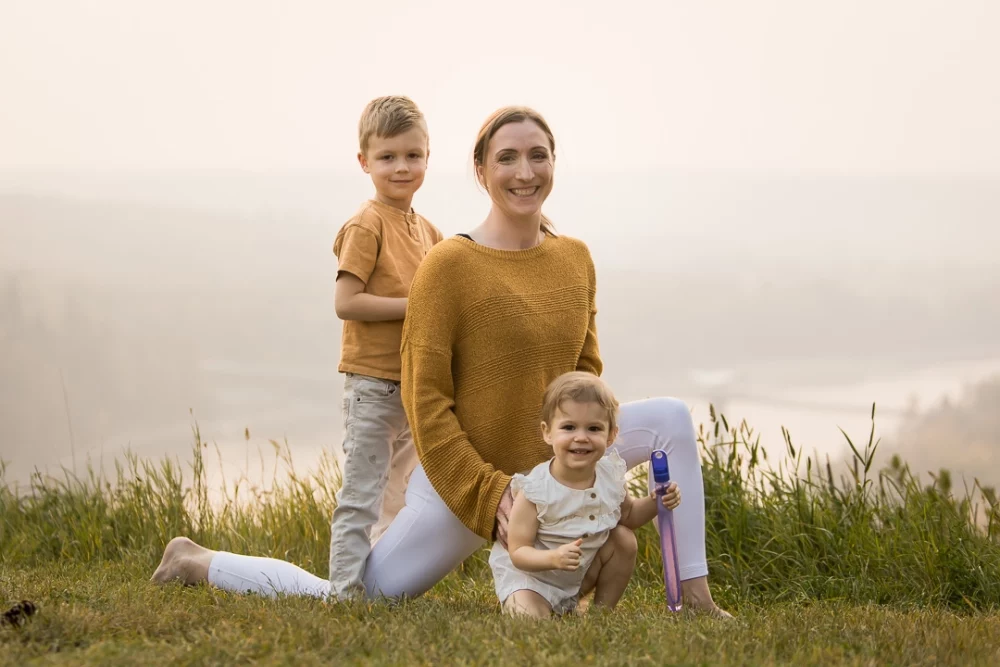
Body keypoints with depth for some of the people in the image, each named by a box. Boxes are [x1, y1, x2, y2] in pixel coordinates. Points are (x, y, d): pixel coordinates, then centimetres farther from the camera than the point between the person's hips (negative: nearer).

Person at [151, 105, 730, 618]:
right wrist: (488, 496, -20)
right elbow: (425, 400, -18)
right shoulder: (449, 266, -18)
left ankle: (696, 597, 1)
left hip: (550, 465, 6)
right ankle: (198, 562, 24)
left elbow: (586, 373, 10)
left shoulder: (576, 259, 1)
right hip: (463, 476, -6)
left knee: (672, 417, -3)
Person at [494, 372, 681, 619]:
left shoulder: (611, 475, -12)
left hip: (580, 576, 6)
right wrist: (554, 558, -45)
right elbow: (518, 552, -26)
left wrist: (655, 502, -10)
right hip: (529, 576, -5)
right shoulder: (534, 491, -29)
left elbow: (627, 515, 10)